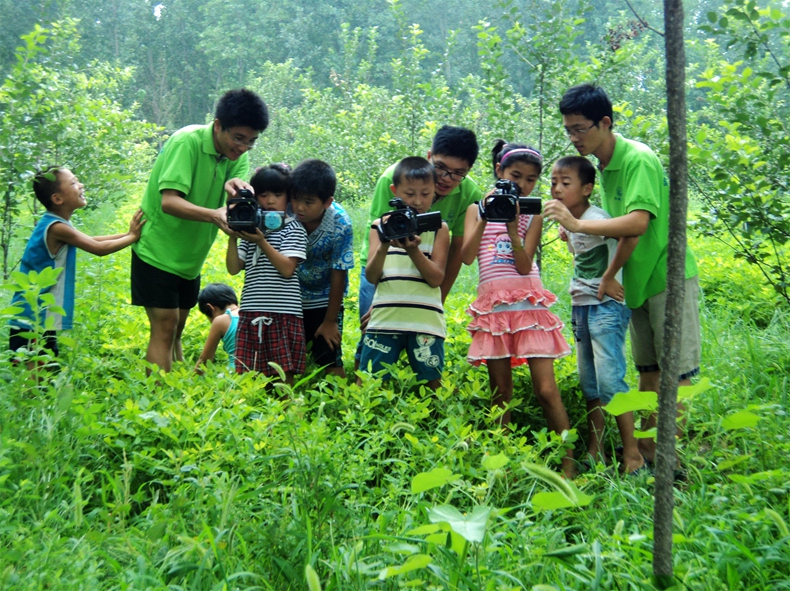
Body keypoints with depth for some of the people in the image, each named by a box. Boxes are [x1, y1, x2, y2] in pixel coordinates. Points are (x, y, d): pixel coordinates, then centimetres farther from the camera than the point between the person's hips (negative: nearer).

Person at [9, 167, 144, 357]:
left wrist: (129, 234, 11)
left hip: (42, 320, 10)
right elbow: (98, 248, -16)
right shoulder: (57, 228, -19)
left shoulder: (55, 224, 10)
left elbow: (91, 241, 18)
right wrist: (132, 237, -5)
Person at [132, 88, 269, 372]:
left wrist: (236, 190, -38)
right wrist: (213, 215, -47)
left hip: (190, 256, 7)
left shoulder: (238, 154, -1)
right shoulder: (187, 142, -22)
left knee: (175, 329, 14)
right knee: (165, 326, -10)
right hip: (157, 250, -7)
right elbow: (169, 202, -31)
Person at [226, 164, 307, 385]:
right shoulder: (251, 228, 16)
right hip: (251, 314, 5)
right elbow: (233, 268, 9)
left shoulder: (294, 229, 2)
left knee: (283, 374, -4)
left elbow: (287, 268, -11)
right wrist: (233, 238, -4)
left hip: (283, 314, -5)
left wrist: (261, 242, -16)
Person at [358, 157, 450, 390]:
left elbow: (436, 279, -3)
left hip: (426, 321, -1)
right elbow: (371, 277, 2)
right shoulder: (381, 226, 9)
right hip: (385, 319, 1)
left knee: (432, 385, 1)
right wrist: (383, 246, -16)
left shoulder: (439, 228, 6)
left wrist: (413, 250, -17)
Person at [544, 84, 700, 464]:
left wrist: (577, 224, -31)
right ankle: (646, 453, 20)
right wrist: (579, 233, -1)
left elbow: (638, 222, -30)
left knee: (675, 374, -3)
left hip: (668, 277, -9)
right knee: (648, 371, 13)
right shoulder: (603, 166, 9)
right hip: (638, 282, 9)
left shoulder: (639, 160, -18)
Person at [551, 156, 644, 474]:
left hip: (605, 307, -9)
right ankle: (595, 451, 20)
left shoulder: (594, 219, -16)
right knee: (589, 384, 12)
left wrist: (610, 278, -21)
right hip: (580, 307, 9)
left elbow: (630, 235, -26)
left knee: (609, 379, -13)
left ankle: (632, 454, -5)